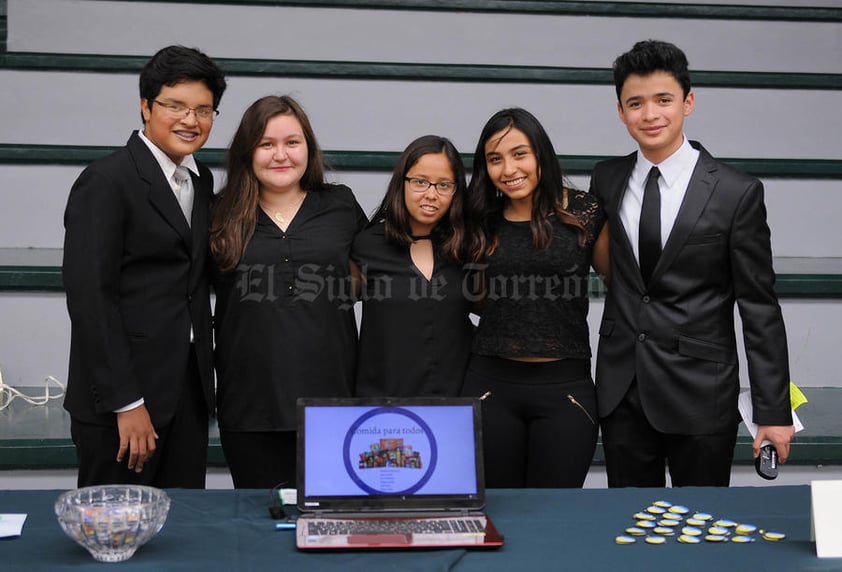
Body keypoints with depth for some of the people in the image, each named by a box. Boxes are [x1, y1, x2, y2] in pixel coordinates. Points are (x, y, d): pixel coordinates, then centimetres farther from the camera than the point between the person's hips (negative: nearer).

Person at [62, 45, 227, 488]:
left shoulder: (201, 180, 13)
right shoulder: (105, 182, -11)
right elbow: (89, 297, -16)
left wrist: (203, 380, 9)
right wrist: (126, 403, -17)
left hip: (188, 394, 7)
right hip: (120, 401, -7)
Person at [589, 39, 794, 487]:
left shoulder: (736, 193, -7)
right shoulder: (606, 180, 5)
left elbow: (759, 308, -6)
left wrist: (773, 412, -7)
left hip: (701, 396, -3)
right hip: (621, 392, 3)